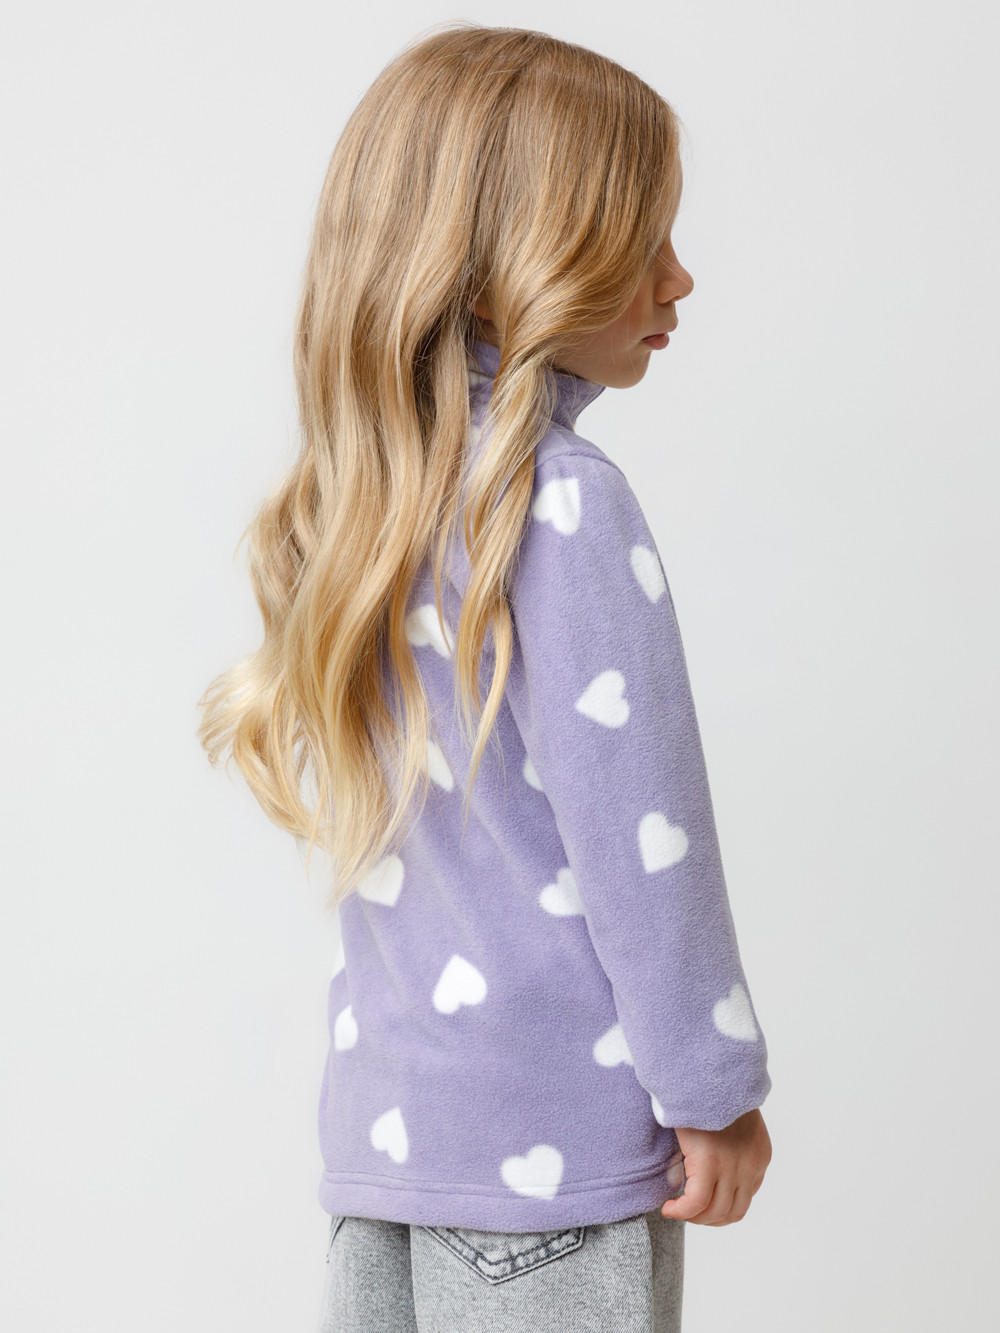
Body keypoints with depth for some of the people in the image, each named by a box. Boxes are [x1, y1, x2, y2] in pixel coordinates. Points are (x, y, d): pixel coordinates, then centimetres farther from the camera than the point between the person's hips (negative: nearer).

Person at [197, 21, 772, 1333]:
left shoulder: (351, 499, 7)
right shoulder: (564, 502, -17)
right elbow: (635, 830, -17)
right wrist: (714, 1087, -8)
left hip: (380, 1114, 8)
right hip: (555, 1142, -8)